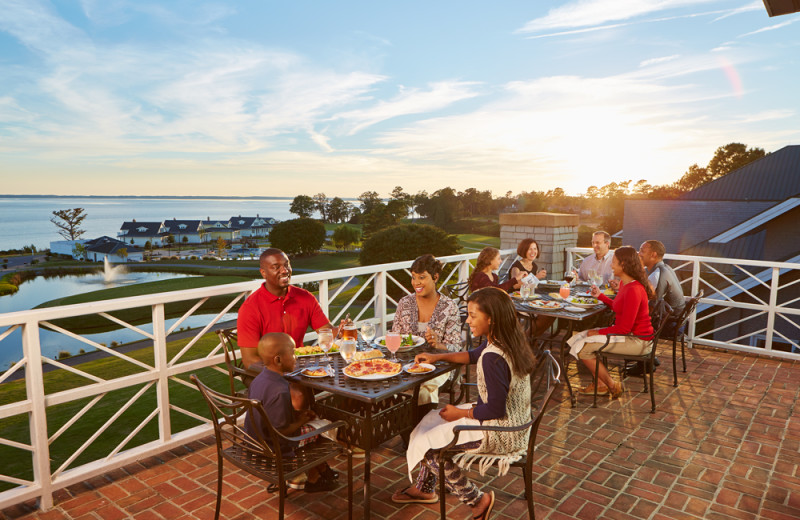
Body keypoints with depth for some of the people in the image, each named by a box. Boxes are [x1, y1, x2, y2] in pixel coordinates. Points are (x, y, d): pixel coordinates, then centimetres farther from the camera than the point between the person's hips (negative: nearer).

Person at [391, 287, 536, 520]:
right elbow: (473, 355, 18)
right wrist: (438, 357, 12)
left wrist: (460, 413, -12)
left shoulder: (492, 358, -31)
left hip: (500, 435, -10)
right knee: (433, 420, 17)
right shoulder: (507, 343, -1)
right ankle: (423, 488, 32)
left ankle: (477, 500, 11)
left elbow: (495, 409, -28)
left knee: (429, 444, -1)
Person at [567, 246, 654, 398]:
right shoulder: (624, 283, 6)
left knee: (583, 348, -15)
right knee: (579, 337, 9)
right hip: (626, 333, 10)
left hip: (636, 340, -10)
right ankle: (599, 384, 11)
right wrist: (600, 295, 15)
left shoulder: (633, 290, -25)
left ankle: (612, 386, 3)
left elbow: (624, 327, -25)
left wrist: (598, 332, -14)